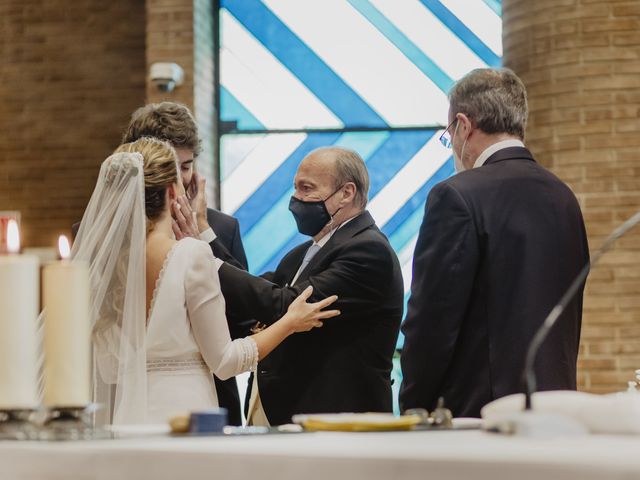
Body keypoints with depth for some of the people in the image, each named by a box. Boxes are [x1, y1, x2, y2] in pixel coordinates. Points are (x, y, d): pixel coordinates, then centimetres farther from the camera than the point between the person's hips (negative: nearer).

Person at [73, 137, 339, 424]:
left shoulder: (105, 257, 4)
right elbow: (223, 361, -7)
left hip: (128, 417, 6)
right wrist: (290, 322, 4)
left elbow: (108, 371, 8)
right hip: (183, 411, -6)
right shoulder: (192, 254, -12)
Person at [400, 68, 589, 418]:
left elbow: (431, 322, -12)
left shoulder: (456, 197, -11)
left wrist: (413, 412, -2)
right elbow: (569, 321, 15)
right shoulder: (564, 197, 12)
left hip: (475, 407, -7)